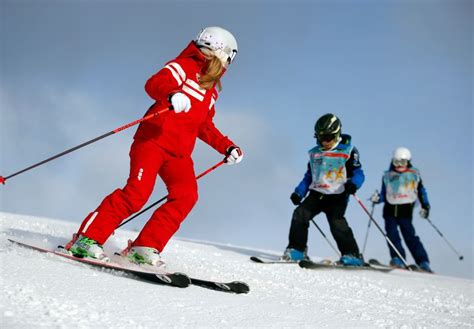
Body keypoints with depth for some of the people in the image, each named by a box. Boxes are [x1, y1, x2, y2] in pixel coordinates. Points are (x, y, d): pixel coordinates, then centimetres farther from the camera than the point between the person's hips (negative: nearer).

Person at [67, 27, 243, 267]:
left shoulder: (210, 90, 25)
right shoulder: (183, 67, 0)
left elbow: (205, 127, 32)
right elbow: (153, 84, -18)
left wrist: (227, 147, 22)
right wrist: (172, 95, -40)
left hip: (179, 152, 8)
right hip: (154, 139, -8)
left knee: (186, 196, -14)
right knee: (137, 192, -21)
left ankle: (144, 248, -12)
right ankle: (87, 238, -14)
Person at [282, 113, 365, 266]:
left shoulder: (347, 151, -1)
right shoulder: (315, 153, 16)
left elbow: (358, 173, -6)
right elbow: (309, 176, 22)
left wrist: (353, 184, -28)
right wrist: (299, 193, 9)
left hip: (337, 196, -5)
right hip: (316, 194, 5)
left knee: (337, 222, -21)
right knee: (299, 215, -13)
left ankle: (351, 254, -10)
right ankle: (296, 250, -6)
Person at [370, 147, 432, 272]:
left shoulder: (414, 174, 7)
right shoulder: (387, 176, 11)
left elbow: (421, 191, 13)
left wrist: (425, 206, 4)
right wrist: (377, 198, -4)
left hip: (406, 210, -3)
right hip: (390, 210, 3)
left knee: (410, 236, -10)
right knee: (392, 235, -13)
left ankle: (423, 262, -9)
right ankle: (397, 259, -12)